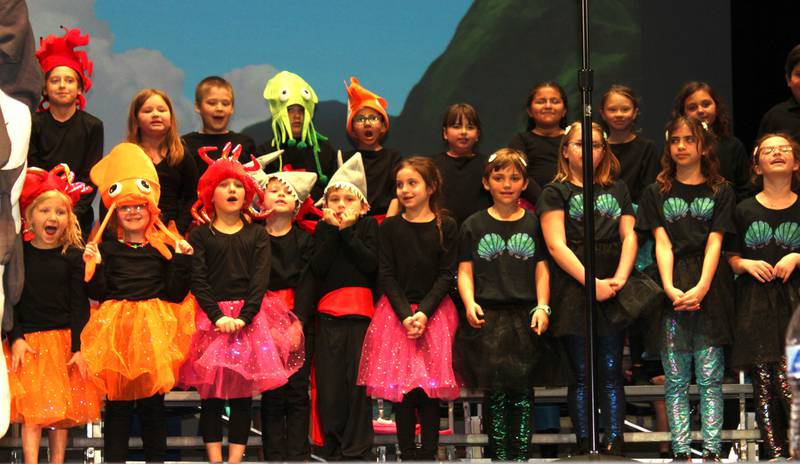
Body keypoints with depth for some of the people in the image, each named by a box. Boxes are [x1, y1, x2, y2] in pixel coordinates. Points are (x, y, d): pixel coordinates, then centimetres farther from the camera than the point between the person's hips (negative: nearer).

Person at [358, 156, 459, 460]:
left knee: (430, 389, -3)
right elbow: (387, 276, 1)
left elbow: (446, 275, -2)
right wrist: (406, 315, -12)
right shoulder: (390, 227, 4)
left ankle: (429, 454, 3)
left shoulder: (446, 227, 1)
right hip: (396, 312, 1)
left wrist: (424, 313, -14)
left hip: (434, 313, -1)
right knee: (400, 388, -1)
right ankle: (407, 454, 5)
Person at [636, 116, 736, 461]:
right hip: (672, 292, 1)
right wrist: (669, 287, -13)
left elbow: (715, 242, 0)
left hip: (710, 291, -1)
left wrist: (701, 288, -14)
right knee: (676, 380, -1)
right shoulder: (657, 193, 13)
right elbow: (662, 243, 2)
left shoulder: (721, 192, 10)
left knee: (710, 378, -3)